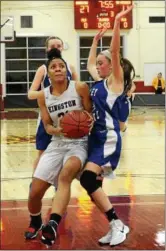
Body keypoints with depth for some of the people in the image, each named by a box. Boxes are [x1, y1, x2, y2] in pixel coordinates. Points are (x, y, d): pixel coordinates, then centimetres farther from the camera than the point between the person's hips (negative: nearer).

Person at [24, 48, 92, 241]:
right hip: (57, 144, 4)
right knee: (35, 192, -1)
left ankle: (52, 225, -44)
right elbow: (47, 125, 2)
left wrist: (90, 122, -26)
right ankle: (35, 223, 32)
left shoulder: (80, 88, -10)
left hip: (79, 143, -3)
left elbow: (90, 115, -2)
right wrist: (56, 130, -21)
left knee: (65, 174, -37)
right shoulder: (43, 96, -1)